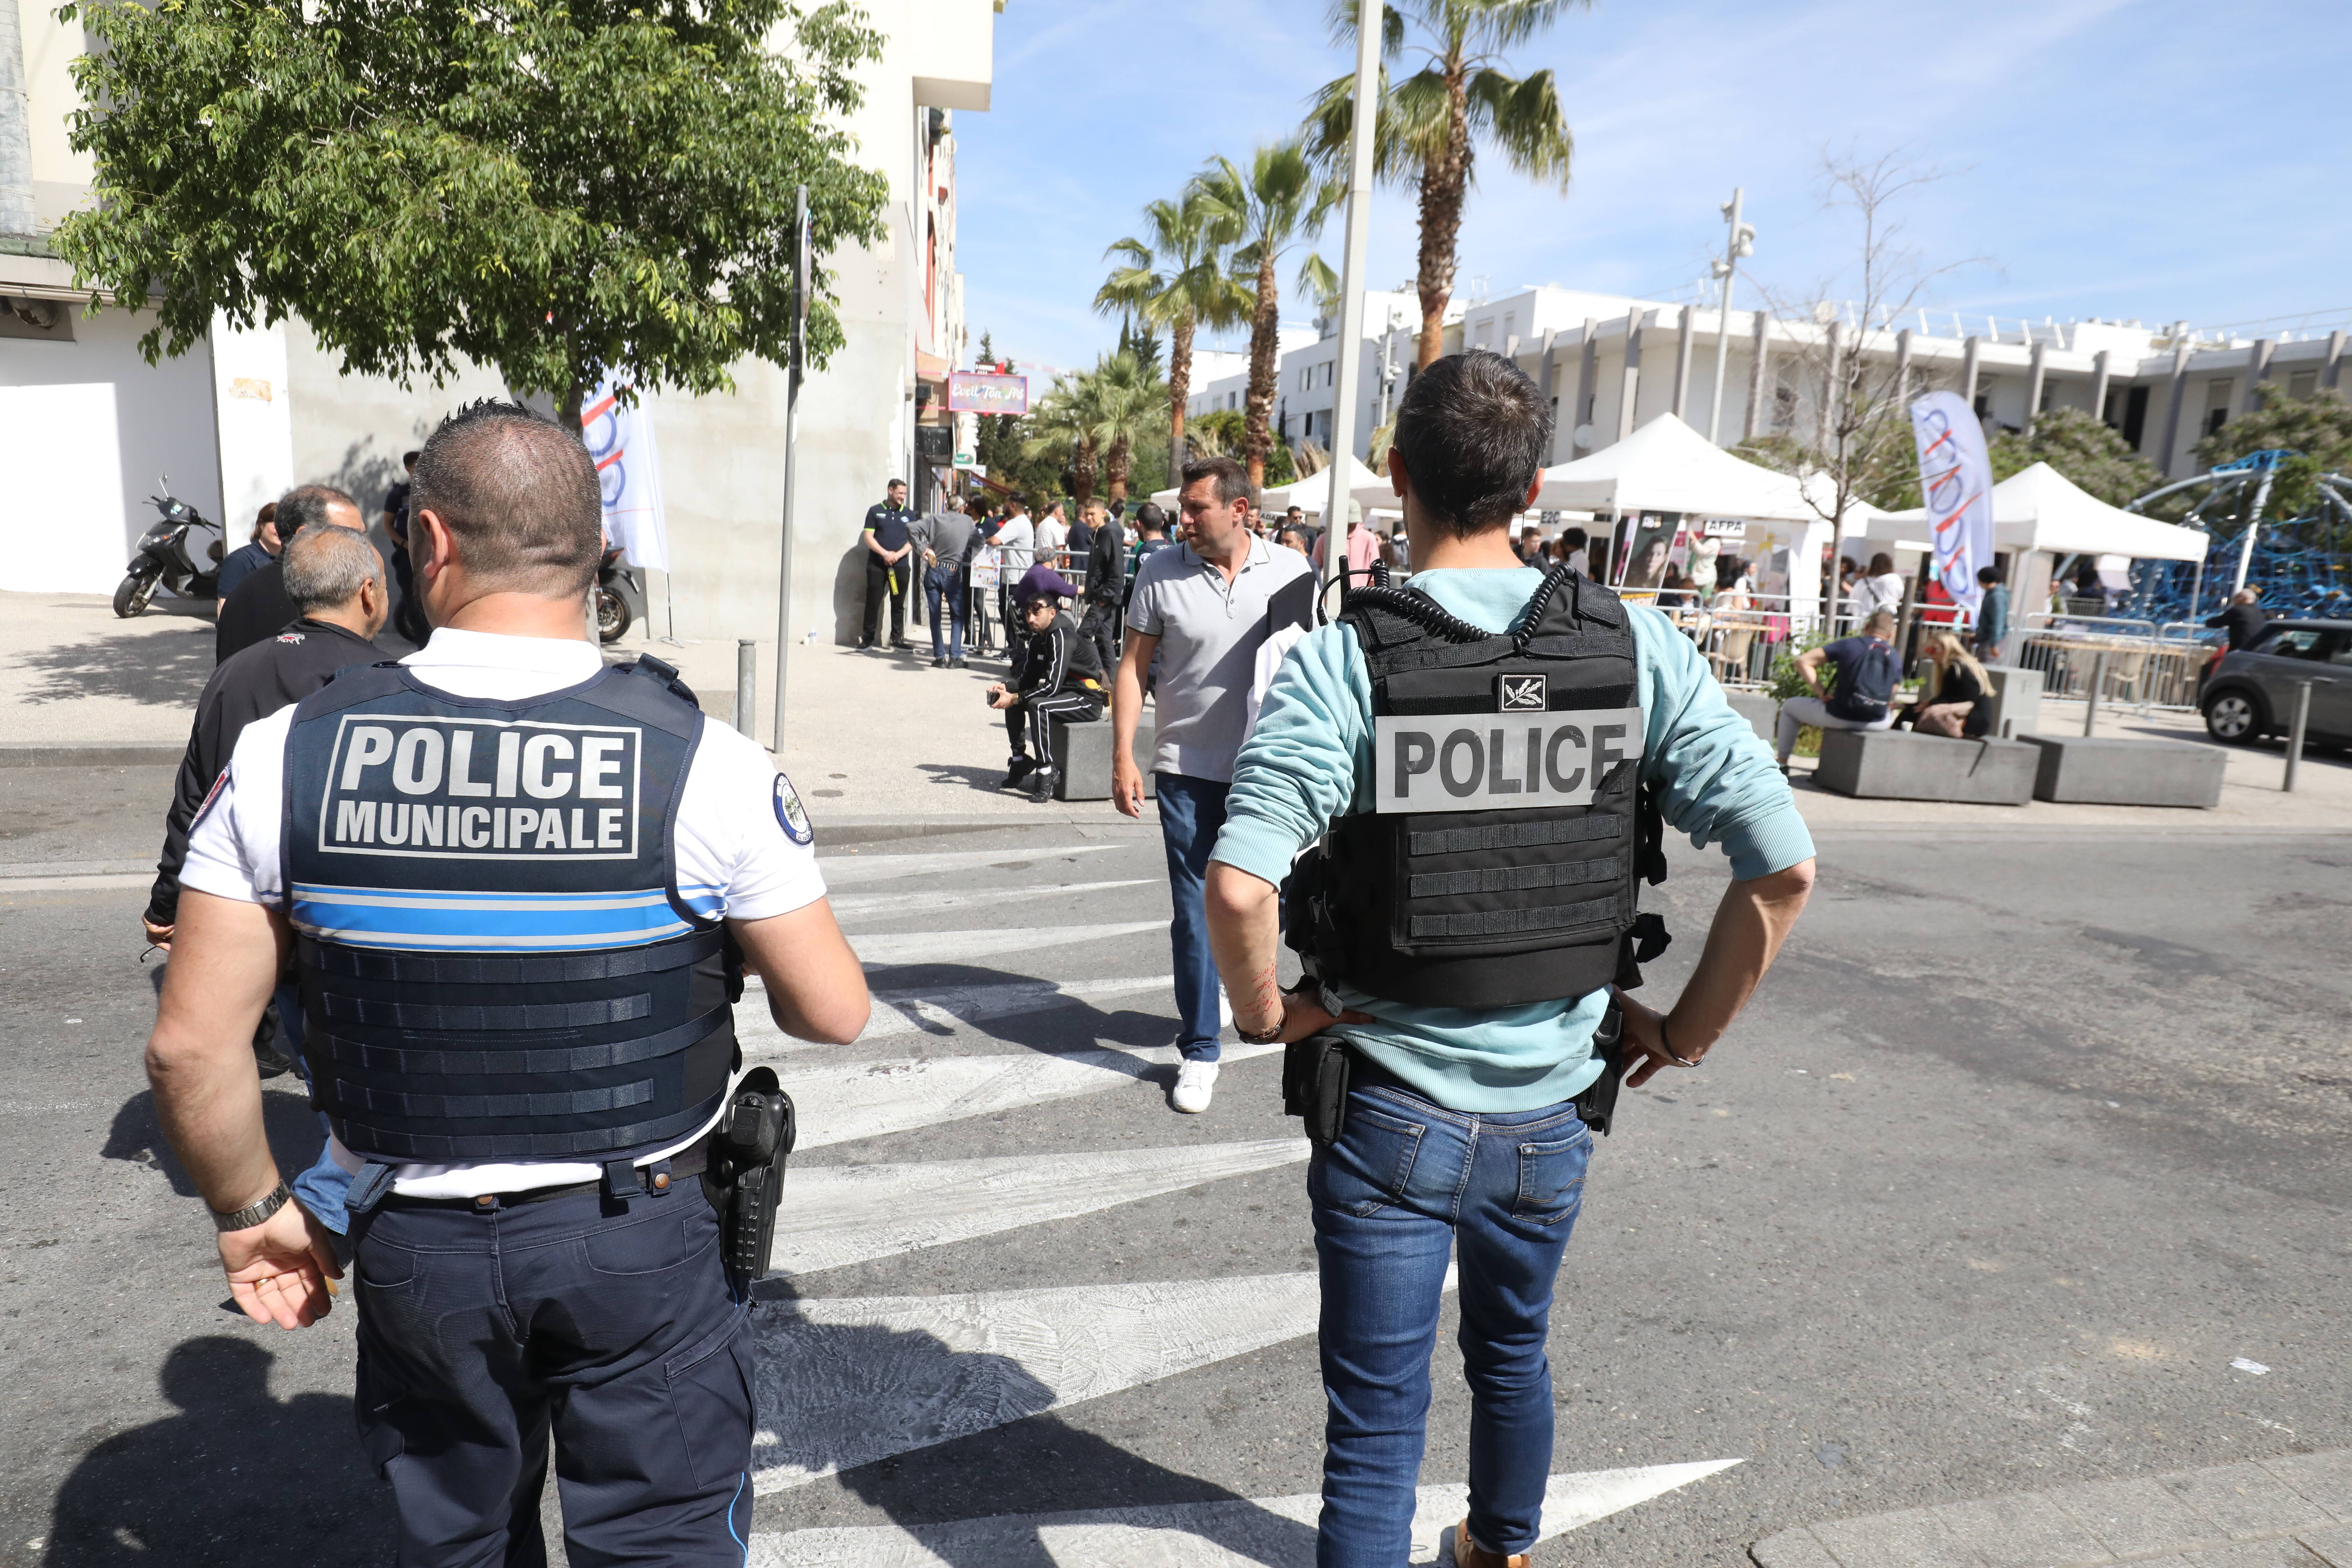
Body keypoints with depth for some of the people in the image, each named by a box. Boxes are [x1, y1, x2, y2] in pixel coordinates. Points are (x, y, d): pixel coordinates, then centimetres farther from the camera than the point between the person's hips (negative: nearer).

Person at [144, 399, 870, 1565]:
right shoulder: (701, 763, -18)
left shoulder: (286, 756, -11)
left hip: (413, 1244, 3)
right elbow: (833, 1013, -12)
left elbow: (191, 1045, -7)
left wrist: (250, 1214, 10)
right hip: (638, 1239, -2)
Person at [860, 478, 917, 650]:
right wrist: (885, 554, -14)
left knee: (899, 603, 4)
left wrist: (898, 555, -10)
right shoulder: (875, 511, 4)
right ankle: (868, 638, 6)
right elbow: (868, 537, -2)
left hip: (900, 565, 2)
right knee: (873, 602, -1)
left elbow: (913, 540, 6)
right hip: (876, 565, -2)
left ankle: (897, 638, 11)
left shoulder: (909, 515, 12)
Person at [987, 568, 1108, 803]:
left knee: (1039, 706, -32)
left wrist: (1015, 698, -24)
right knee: (1012, 697, 8)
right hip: (1067, 691, 10)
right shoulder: (1038, 636, 6)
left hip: (1089, 700, -10)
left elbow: (1053, 686, -27)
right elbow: (1028, 677, 11)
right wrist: (1006, 688, -8)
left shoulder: (1063, 636, -22)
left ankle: (1046, 774, -27)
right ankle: (1020, 762, 11)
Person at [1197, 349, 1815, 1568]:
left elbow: (1239, 884, -30)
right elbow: (1784, 866, -11)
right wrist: (1687, 1032, 1)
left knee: (1377, 1422, 12)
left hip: (1392, 1112, -4)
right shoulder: (1637, 647, -8)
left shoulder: (1341, 662, -17)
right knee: (1512, 1354, 30)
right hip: (1551, 1111, 5)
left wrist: (1264, 1009, -11)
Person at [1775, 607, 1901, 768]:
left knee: (1790, 707, 23)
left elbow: (1803, 661, -2)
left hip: (1840, 717, -3)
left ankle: (1782, 764, 24)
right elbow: (1890, 697, 11)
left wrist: (1821, 693, 0)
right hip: (1877, 723, 3)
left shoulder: (1848, 645, 0)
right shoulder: (1894, 656, 8)